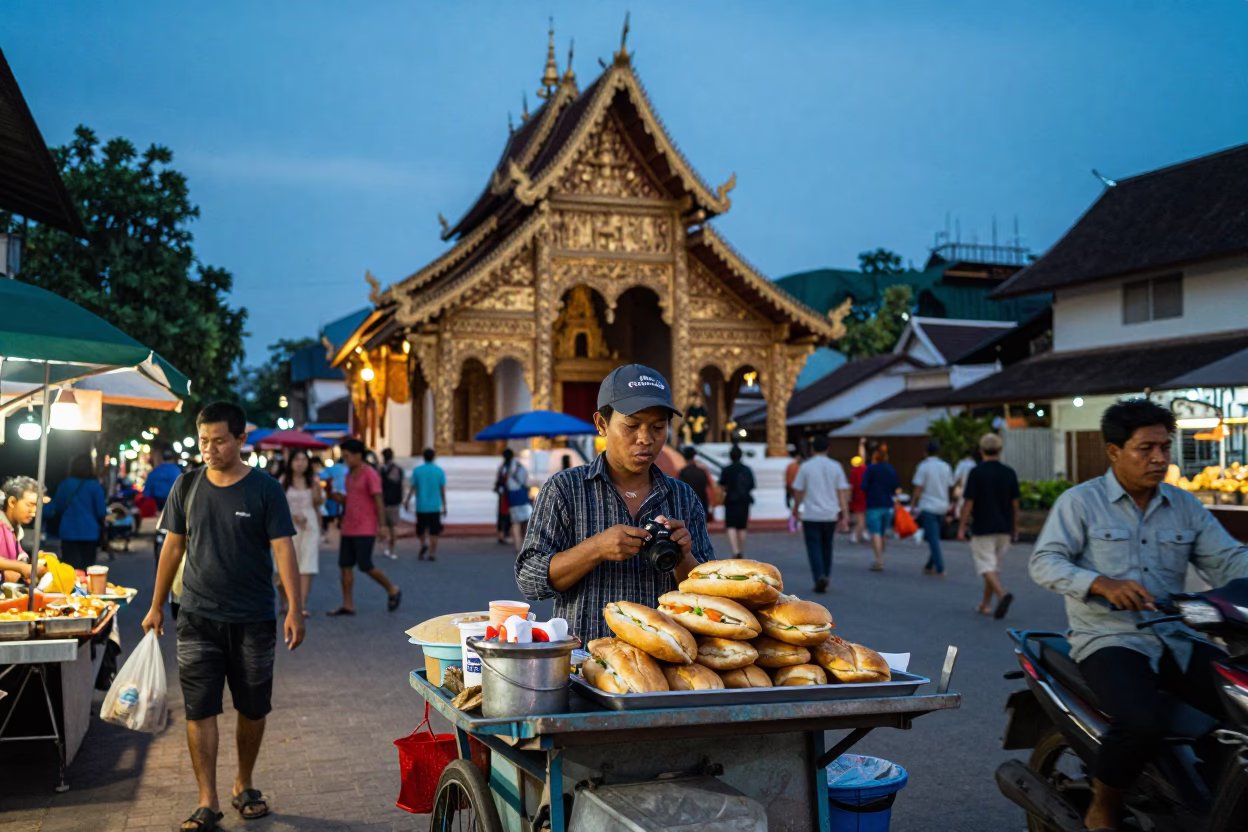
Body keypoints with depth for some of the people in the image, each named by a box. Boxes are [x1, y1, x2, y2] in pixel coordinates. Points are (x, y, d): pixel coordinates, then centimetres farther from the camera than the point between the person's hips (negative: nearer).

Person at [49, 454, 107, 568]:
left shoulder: (64, 485, 1)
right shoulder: (95, 486, -6)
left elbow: (57, 508, 8)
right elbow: (101, 512, -5)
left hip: (68, 532, 2)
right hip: (89, 533, -1)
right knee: (87, 567, 7)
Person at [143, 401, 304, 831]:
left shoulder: (264, 489, -6)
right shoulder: (187, 486, 2)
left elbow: (283, 550, -9)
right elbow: (173, 547, 9)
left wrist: (295, 609, -17)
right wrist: (157, 607, 10)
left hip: (253, 620, -1)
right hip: (197, 618, 2)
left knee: (252, 708, 10)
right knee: (199, 711, -1)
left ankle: (244, 786, 30)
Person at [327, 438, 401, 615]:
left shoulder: (370, 474, -10)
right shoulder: (349, 475, 14)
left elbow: (378, 501, -12)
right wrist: (339, 498, 3)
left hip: (365, 530, -8)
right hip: (348, 528, 8)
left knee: (365, 566, -8)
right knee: (345, 566, 3)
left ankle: (393, 590, 12)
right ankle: (348, 605, 7)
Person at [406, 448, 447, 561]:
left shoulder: (416, 470, -2)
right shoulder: (440, 471, -1)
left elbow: (413, 488, -1)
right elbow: (443, 491, 0)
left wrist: (408, 501, 13)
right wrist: (444, 506, 8)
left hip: (421, 506, 0)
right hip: (435, 507, 0)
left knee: (421, 529, 16)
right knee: (433, 531, 5)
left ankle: (424, 543, -5)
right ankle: (432, 553, 2)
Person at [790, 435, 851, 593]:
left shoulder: (806, 467, -5)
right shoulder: (836, 467, 1)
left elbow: (798, 491, -1)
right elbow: (842, 491, -1)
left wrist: (796, 509, 15)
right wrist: (845, 514, 1)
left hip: (811, 514, -3)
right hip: (830, 514, 3)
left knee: (814, 547, 0)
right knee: (827, 547, 17)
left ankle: (820, 576, -16)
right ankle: (826, 576, 22)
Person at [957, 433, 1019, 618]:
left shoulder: (976, 472, -10)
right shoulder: (1009, 473, 3)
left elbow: (968, 502, -11)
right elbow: (1015, 503, 7)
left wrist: (961, 527, -3)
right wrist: (1015, 529, 16)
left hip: (982, 528, -5)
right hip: (1004, 528, 5)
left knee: (986, 566, -5)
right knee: (994, 566, 15)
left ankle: (1002, 594, -29)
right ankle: (985, 605, 21)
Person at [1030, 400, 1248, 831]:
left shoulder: (1185, 505, 14)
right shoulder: (1080, 501, -1)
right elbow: (1043, 562, -7)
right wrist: (1102, 583, -24)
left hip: (1176, 638, 5)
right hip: (1108, 639, -5)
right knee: (1143, 724, -32)